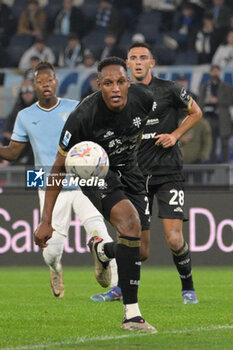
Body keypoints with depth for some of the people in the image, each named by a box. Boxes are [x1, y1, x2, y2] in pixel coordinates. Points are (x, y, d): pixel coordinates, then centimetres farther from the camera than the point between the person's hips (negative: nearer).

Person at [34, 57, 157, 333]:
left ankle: (101, 249, 39)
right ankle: (131, 315, -29)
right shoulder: (83, 116, -30)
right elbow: (59, 168, -19)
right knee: (130, 220, -31)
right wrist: (46, 221, -18)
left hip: (128, 169, 5)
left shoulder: (144, 98, -19)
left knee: (144, 248, 1)